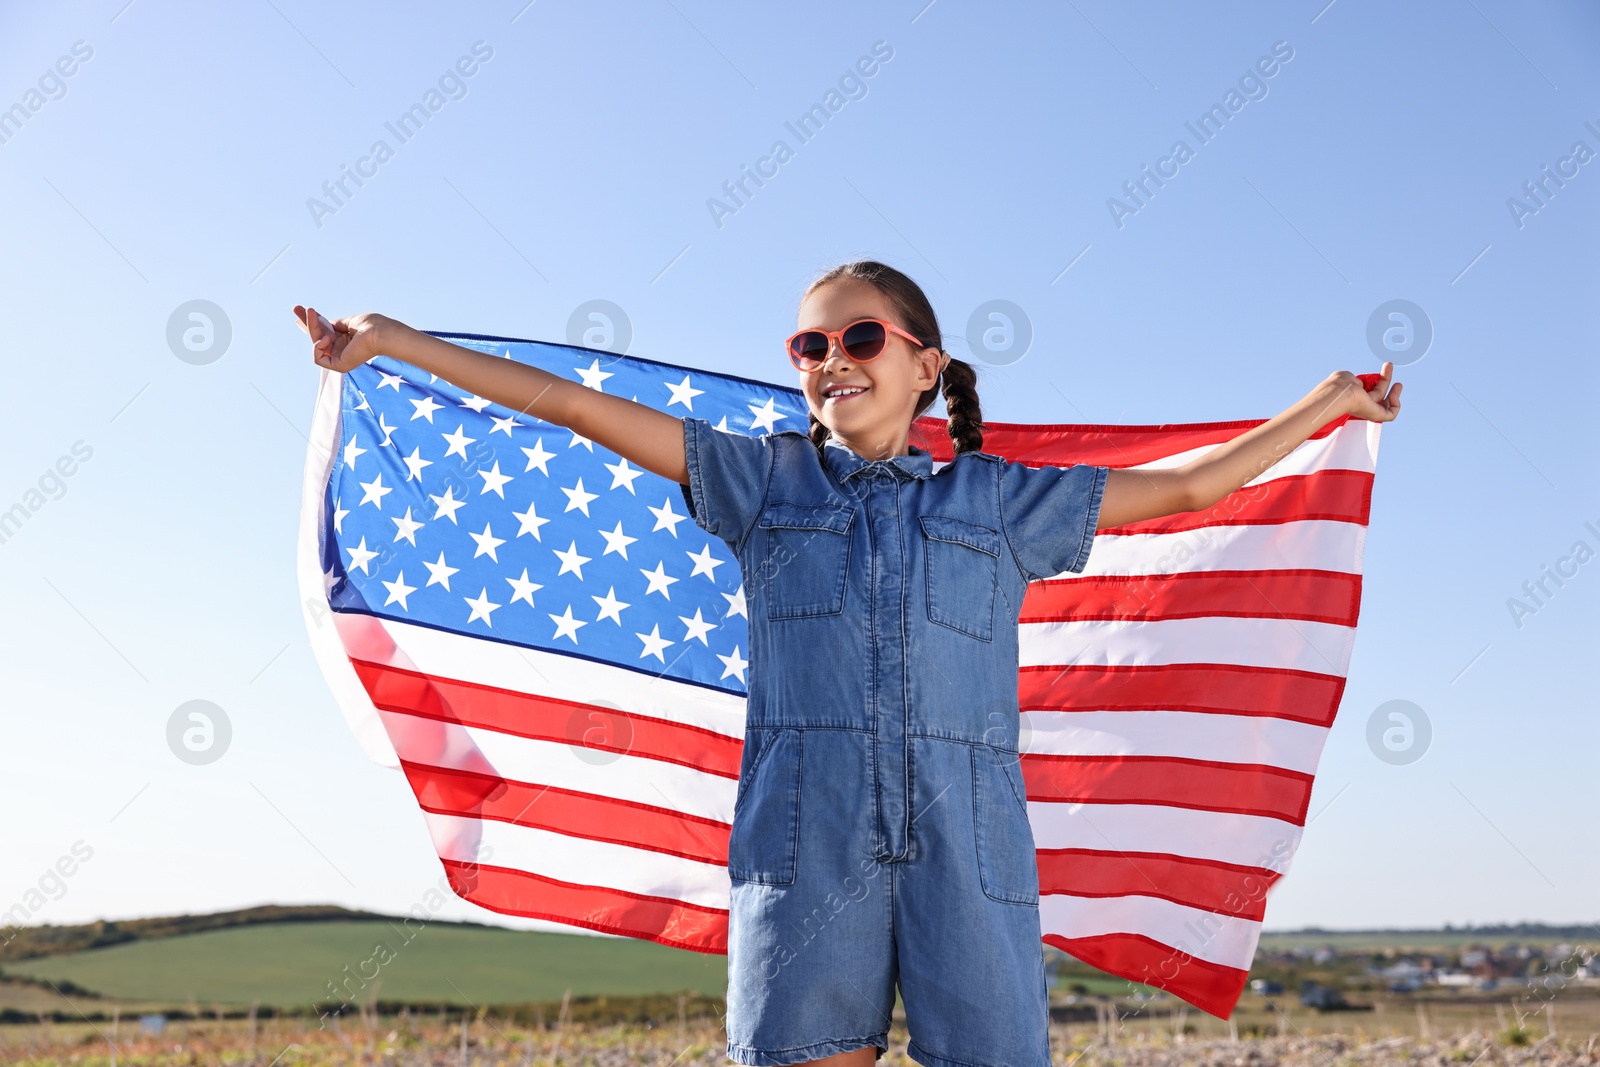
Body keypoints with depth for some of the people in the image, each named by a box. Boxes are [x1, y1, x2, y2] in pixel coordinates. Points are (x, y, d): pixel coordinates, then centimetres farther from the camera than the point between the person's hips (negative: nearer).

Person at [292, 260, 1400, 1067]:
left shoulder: (1000, 499, 17)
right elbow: (576, 404, 13)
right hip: (804, 842, 0)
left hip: (970, 847, 1)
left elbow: (1190, 486, 24)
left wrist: (1328, 403, 26)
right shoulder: (765, 480, 16)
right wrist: (397, 339, 12)